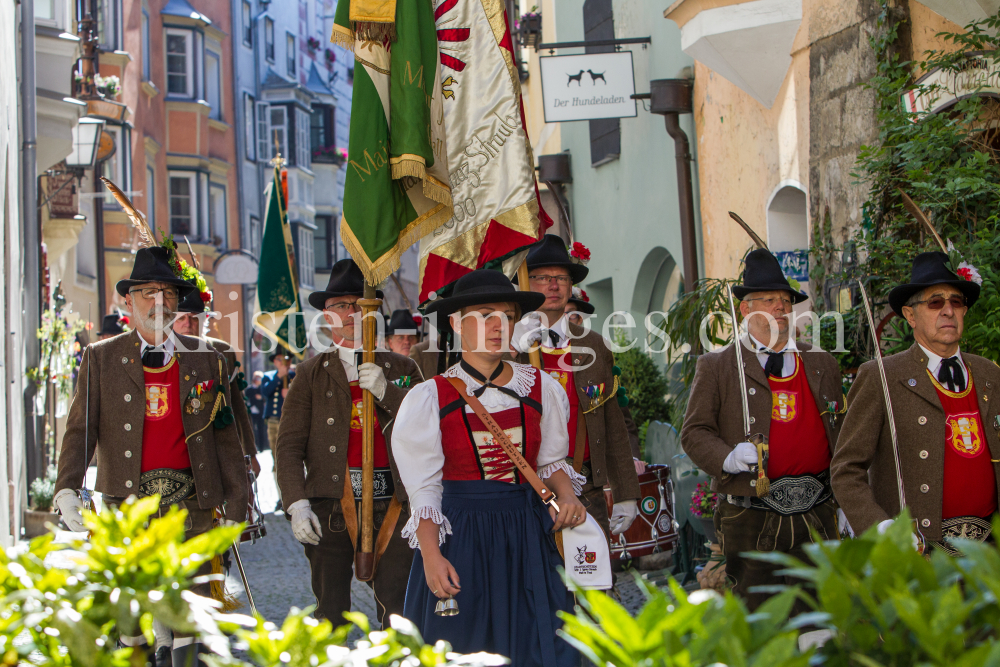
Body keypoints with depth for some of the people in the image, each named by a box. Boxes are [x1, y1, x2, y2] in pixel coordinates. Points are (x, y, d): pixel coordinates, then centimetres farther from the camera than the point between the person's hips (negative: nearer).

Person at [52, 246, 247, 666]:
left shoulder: (205, 360, 10)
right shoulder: (101, 358, 7)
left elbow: (225, 439, 11)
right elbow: (80, 429, 0)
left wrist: (236, 508, 8)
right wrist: (67, 491, -15)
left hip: (191, 502, 1)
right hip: (128, 501, -1)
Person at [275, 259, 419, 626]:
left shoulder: (402, 369, 11)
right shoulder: (312, 373, 9)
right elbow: (288, 445, 4)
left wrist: (387, 393, -12)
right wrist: (296, 504, -8)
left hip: (391, 503, 0)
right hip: (330, 504, 0)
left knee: (397, 610, -6)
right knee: (330, 612, 4)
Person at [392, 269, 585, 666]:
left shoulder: (541, 389, 6)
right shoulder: (428, 398, -2)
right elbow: (424, 487, -3)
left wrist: (567, 497, -5)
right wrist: (431, 556, -13)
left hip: (527, 539, 2)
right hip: (458, 539, -2)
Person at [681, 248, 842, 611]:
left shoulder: (821, 364, 15)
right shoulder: (716, 367, 4)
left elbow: (842, 432, 17)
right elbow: (694, 432, 1)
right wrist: (728, 457, -19)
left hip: (817, 514, 3)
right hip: (750, 521, -3)